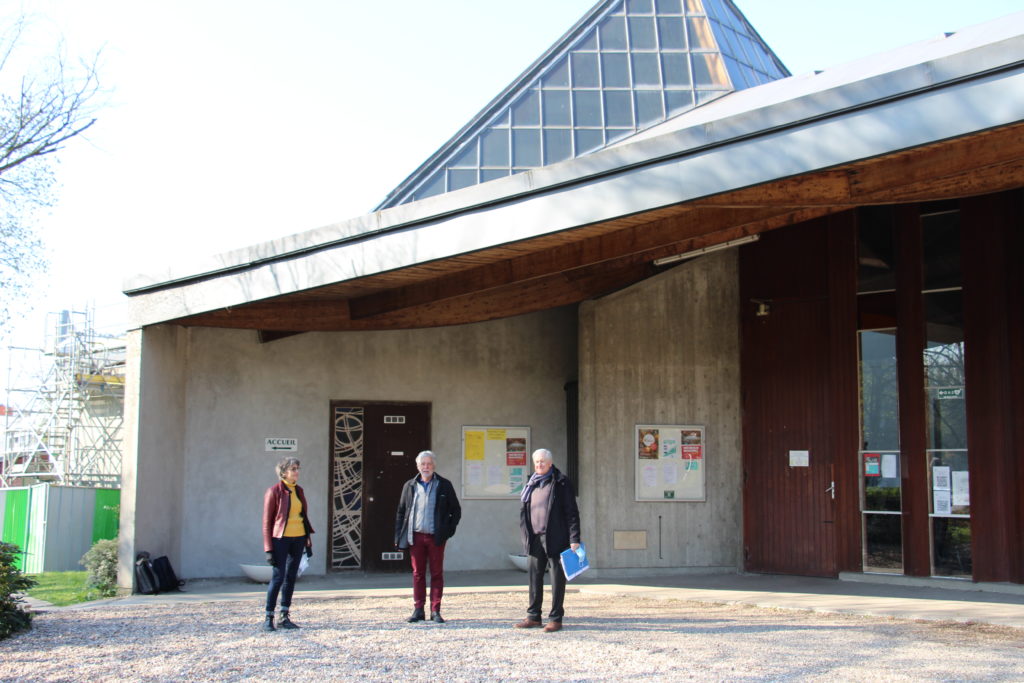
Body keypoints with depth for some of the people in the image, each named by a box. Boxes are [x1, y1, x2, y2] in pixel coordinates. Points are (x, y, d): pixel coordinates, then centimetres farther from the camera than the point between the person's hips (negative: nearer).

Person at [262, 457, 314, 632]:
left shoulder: (299, 491, 11)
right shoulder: (274, 491, -7)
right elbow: (267, 521, -7)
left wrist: (308, 542, 13)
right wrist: (269, 549, -11)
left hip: (298, 538, 6)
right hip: (281, 538, -6)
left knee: (291, 577, 8)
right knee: (278, 577, -8)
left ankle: (284, 617, 15)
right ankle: (268, 619, 0)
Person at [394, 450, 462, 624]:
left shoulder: (444, 485, 3)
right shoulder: (410, 486, 8)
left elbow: (456, 510, 8)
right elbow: (401, 512, 11)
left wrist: (449, 530, -2)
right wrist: (398, 536, 4)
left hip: (436, 537, -1)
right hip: (416, 536, 2)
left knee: (437, 574, 2)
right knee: (418, 574, 6)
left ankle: (435, 611, 7)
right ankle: (418, 609, 12)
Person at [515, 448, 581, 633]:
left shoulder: (561, 483, -4)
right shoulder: (532, 484, 13)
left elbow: (571, 512, -6)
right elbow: (523, 510, 17)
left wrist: (574, 539, -12)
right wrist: (526, 535, 7)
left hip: (555, 539, -6)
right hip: (535, 539, 6)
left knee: (557, 578, 1)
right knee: (535, 577, 9)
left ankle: (556, 619, 7)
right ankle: (533, 616, 18)